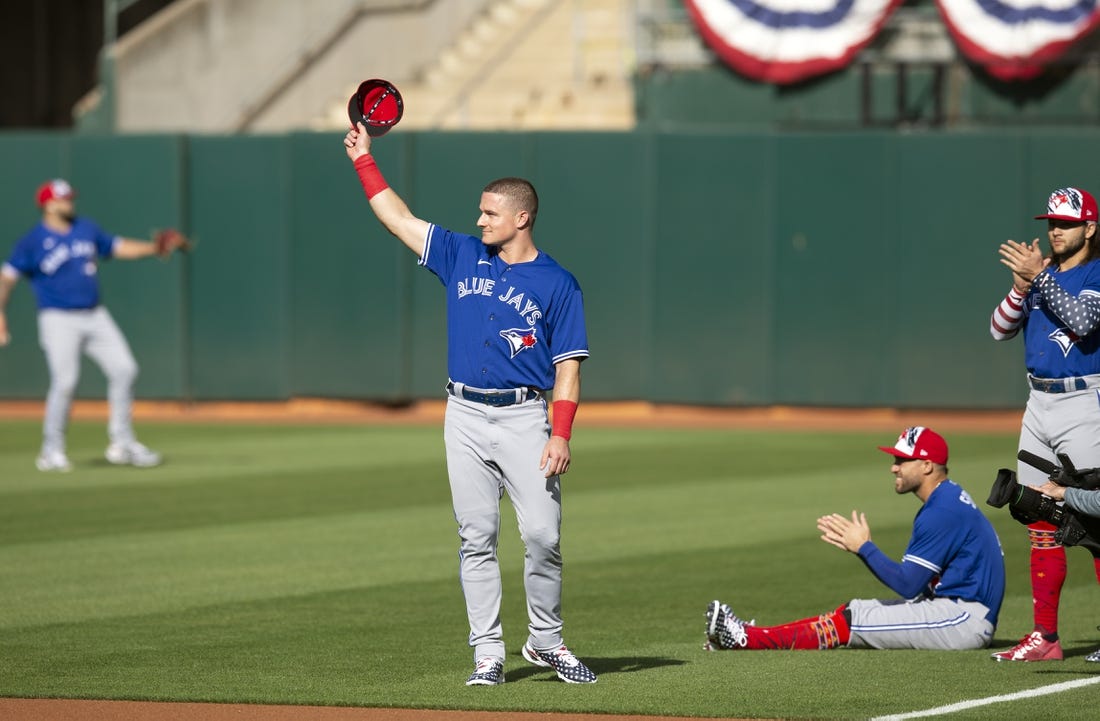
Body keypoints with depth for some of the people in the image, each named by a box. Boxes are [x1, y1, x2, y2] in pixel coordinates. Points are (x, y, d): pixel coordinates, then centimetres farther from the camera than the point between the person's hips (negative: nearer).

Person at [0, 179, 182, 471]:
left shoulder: (87, 229, 11)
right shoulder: (33, 241, -6)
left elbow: (118, 247, 21)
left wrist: (153, 248, 8)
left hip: (95, 316, 6)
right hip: (59, 320, -6)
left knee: (124, 370, 0)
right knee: (65, 380, -16)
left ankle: (122, 444, 10)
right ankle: (52, 451, -2)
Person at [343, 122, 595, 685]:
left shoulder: (557, 285, -1)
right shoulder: (462, 257, 10)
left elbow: (568, 367, -4)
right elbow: (399, 219, 16)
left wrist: (561, 436, -14)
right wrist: (363, 159, 14)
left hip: (524, 418, -3)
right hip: (465, 415, 3)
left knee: (543, 535, -8)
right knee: (476, 538, 1)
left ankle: (545, 641, 9)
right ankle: (487, 652, 3)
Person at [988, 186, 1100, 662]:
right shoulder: (1038, 270, 14)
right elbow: (1000, 329, 7)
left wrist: (1040, 276, -24)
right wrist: (1021, 285, -9)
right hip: (1038, 404, 7)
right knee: (1041, 527, 6)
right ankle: (1044, 637, 9)